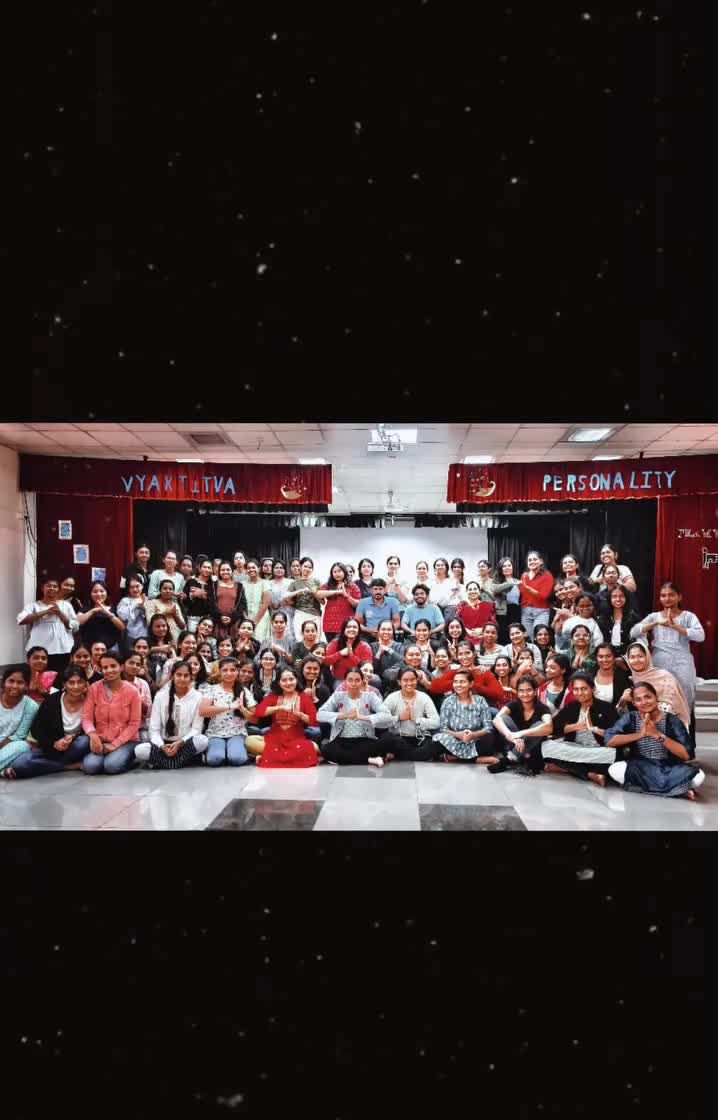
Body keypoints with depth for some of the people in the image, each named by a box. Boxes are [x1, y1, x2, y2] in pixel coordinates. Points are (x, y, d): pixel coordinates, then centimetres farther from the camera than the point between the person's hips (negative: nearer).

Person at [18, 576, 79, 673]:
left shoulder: (66, 604, 13)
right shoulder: (33, 605, 9)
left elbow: (75, 626, 7)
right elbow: (21, 620, -9)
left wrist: (60, 613, -6)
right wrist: (45, 612, -15)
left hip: (63, 650, 1)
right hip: (39, 650, -1)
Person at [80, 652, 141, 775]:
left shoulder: (132, 691, -6)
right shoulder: (94, 689, -1)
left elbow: (134, 724, -6)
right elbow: (87, 717, -3)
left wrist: (115, 744, -15)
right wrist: (92, 734, -25)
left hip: (126, 741, -2)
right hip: (101, 741, 2)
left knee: (113, 766, -30)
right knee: (90, 766, -26)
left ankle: (132, 760, 3)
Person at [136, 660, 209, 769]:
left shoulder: (198, 697, -1)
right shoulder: (160, 696, 0)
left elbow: (196, 729, -4)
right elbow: (154, 729, -2)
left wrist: (180, 743, -21)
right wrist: (162, 746, -21)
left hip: (186, 744, 0)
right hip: (164, 744, 0)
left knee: (203, 740, -34)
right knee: (140, 750, -29)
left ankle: (159, 762, -18)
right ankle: (187, 758, -21)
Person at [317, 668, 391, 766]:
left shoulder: (370, 696, 3)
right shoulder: (337, 696, 4)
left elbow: (386, 716, -12)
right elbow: (319, 715, -10)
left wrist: (362, 717, -23)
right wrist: (344, 715, -21)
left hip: (364, 741, -1)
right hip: (341, 741, 1)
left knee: (381, 745, -32)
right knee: (326, 750, -32)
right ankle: (369, 759, -19)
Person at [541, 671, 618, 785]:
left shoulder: (607, 708, -3)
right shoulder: (571, 707, 9)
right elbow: (554, 726, -1)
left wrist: (594, 728, -14)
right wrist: (576, 726, -11)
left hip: (598, 750, -4)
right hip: (574, 748, 4)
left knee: (612, 753, -39)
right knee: (547, 746, -25)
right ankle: (590, 774, -27)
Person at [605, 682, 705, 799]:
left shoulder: (672, 720, -5)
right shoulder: (630, 718, -3)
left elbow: (687, 755, -14)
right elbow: (609, 740, -16)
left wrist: (658, 735, -22)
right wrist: (639, 734, -24)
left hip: (669, 769, -2)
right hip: (639, 769, 2)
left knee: (698, 776, -28)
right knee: (614, 769, -30)